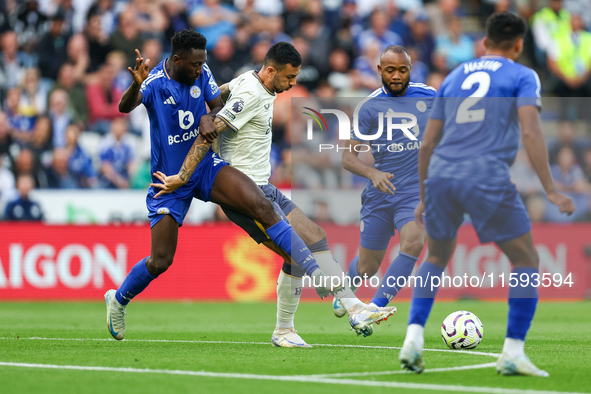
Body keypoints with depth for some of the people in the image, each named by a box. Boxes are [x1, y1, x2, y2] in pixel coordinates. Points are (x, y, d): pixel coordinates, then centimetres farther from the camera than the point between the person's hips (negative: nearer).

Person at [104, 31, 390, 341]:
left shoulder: (201, 73, -4)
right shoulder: (155, 82, -18)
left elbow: (218, 105, 9)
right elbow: (124, 107, -35)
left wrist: (209, 118, -15)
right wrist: (136, 85, -58)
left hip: (205, 166, 4)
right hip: (168, 179, -4)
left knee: (262, 207, -19)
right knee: (160, 261, -2)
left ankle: (317, 275, -24)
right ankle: (118, 300, 28)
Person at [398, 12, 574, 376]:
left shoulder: (454, 77, 23)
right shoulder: (522, 76, 8)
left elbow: (427, 144, 23)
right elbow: (530, 132, -7)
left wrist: (424, 196, 33)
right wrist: (551, 191, -8)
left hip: (440, 175, 5)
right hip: (487, 177, -5)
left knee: (436, 259, 25)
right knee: (527, 261, 9)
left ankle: (414, 338, 8)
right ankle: (513, 353, 1)